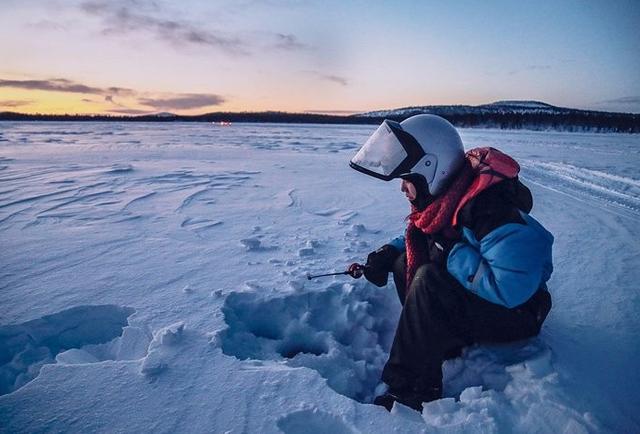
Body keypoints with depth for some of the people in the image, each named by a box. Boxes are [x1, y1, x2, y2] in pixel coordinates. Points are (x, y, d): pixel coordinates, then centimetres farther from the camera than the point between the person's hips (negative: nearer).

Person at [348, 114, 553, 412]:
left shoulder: (488, 208, -31)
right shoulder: (442, 196, -4)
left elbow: (512, 288, -36)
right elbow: (418, 238, 15)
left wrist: (453, 255, -27)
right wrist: (388, 254, -4)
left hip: (515, 312, -9)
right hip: (472, 297, 9)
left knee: (430, 280, -32)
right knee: (405, 261, 0)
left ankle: (404, 392, -22)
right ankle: (445, 351, -1)